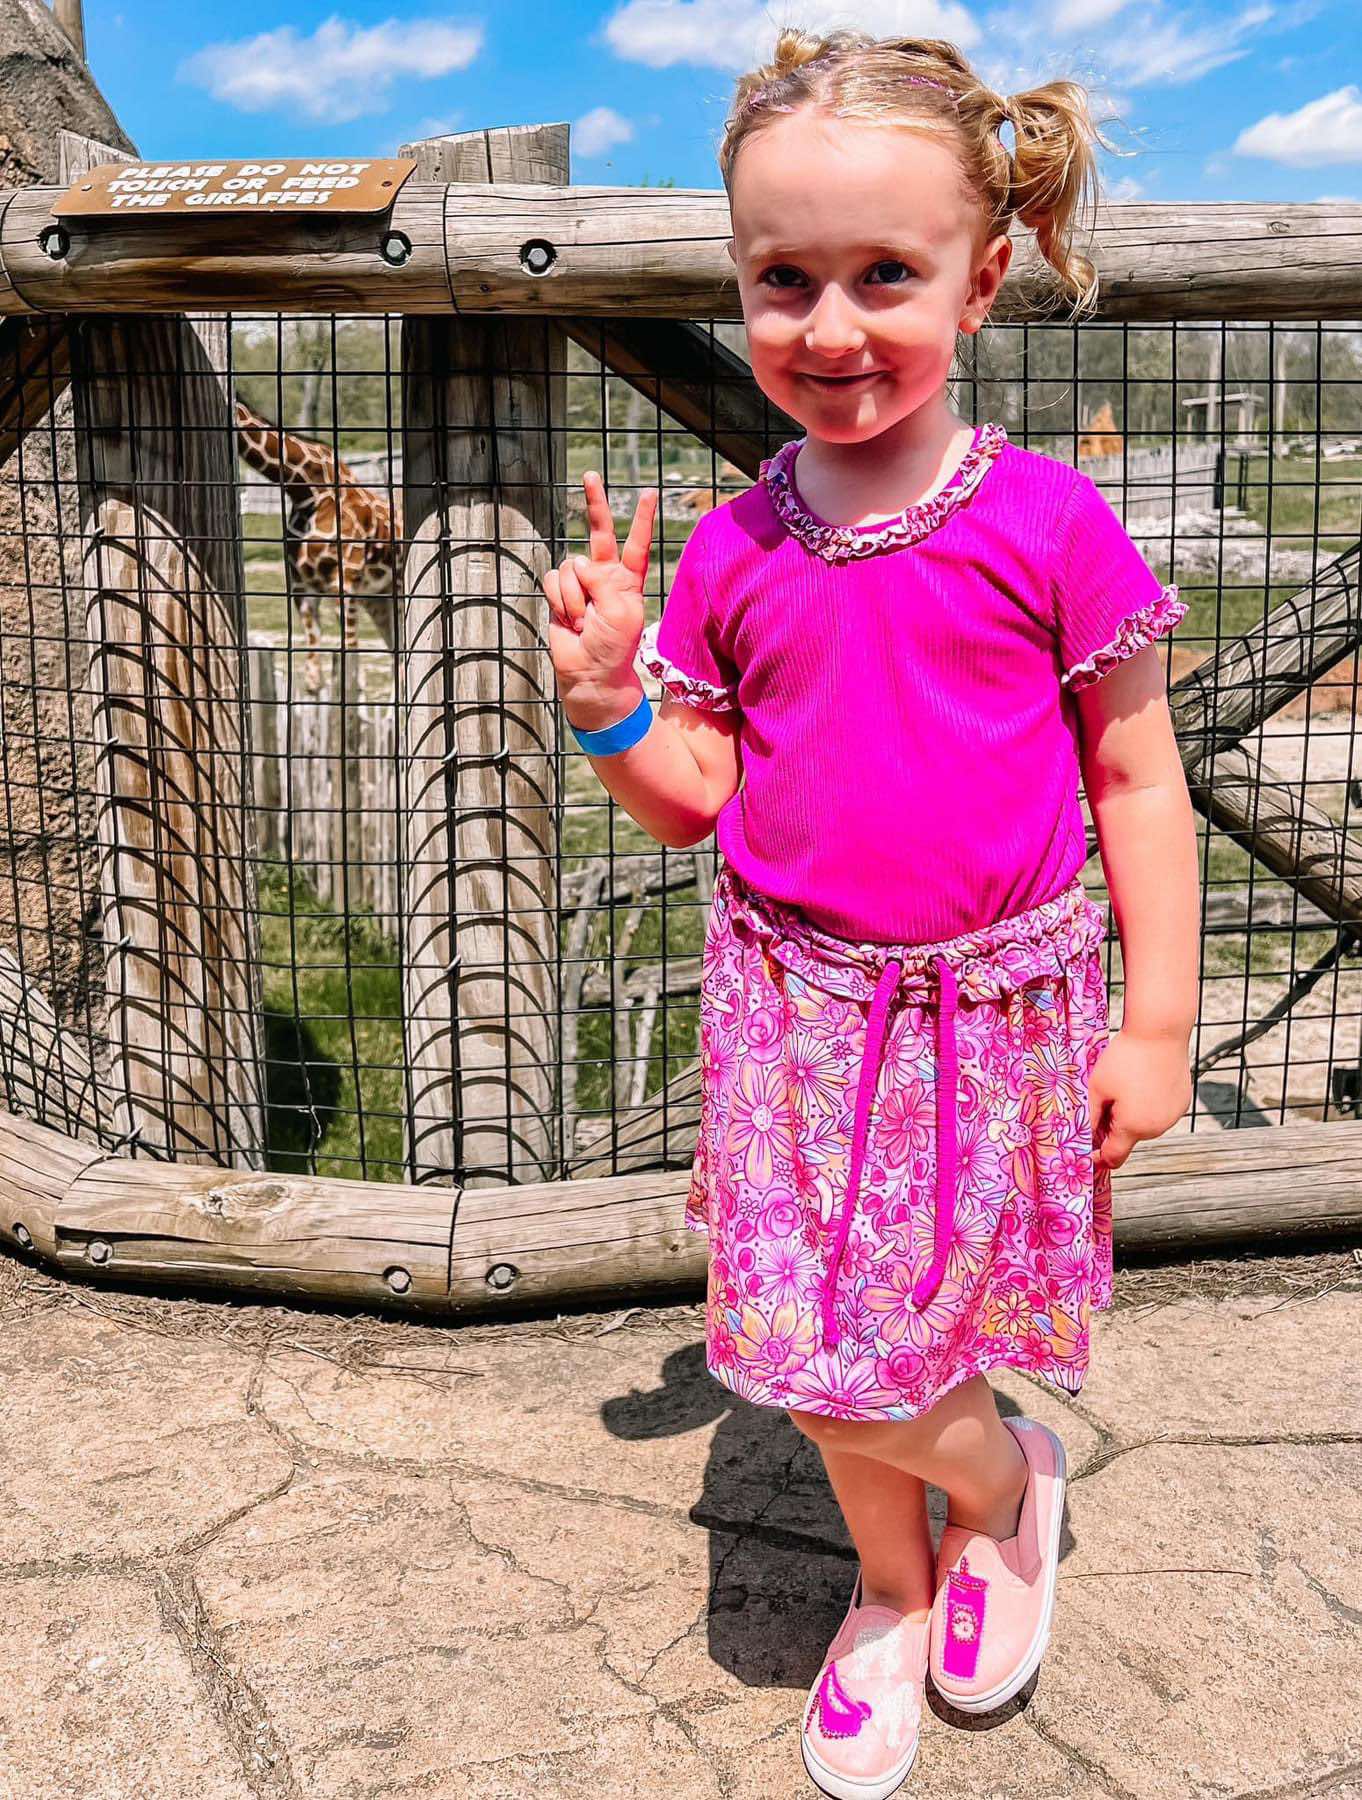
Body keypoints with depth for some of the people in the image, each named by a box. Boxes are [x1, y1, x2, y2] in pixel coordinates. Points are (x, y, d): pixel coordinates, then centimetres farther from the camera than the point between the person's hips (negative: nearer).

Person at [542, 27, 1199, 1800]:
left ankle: (1006, 1478, 41)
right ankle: (896, 1588, 41)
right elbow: (705, 796, 7)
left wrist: (1159, 1017, -3)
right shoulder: (728, 554, -2)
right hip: (799, 1006, 3)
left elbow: (1136, 781, -2)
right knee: (820, 1356, 10)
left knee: (864, 1366, 5)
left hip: (996, 1008, -2)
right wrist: (610, 702, -12)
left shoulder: (1050, 522, -9)